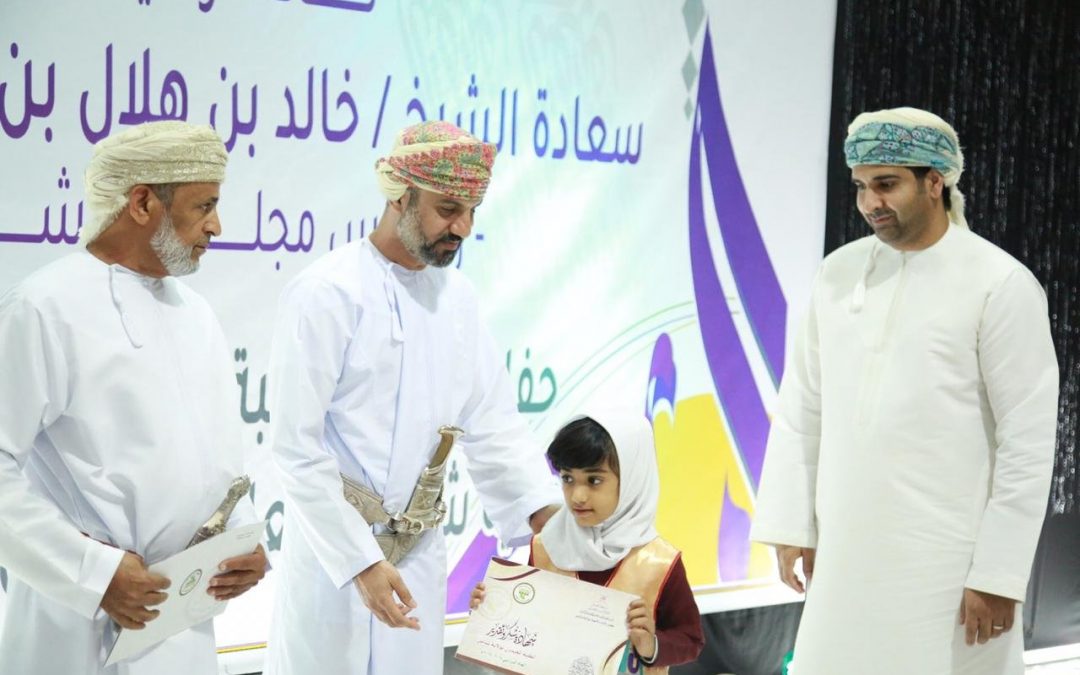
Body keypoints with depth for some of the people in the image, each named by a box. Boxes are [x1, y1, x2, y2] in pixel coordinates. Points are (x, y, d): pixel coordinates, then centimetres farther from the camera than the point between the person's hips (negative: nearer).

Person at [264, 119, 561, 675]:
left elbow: (492, 423, 7)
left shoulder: (455, 295, 5)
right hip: (334, 549, -6)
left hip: (420, 555, 6)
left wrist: (546, 514, -7)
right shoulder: (327, 293, -14)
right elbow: (296, 449, -16)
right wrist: (360, 560, -19)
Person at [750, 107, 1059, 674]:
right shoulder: (838, 272, 7)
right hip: (845, 551, 4)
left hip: (947, 559, -4)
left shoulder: (1001, 285, -7)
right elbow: (802, 408, 11)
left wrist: (998, 574, -12)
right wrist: (791, 526, 6)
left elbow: (1029, 442, -9)